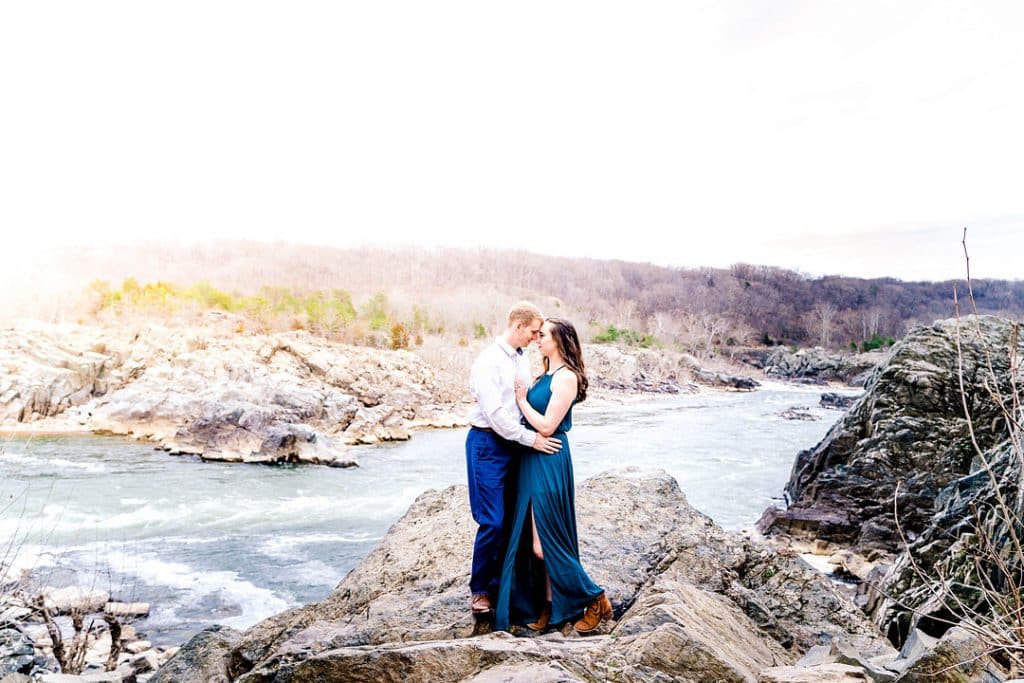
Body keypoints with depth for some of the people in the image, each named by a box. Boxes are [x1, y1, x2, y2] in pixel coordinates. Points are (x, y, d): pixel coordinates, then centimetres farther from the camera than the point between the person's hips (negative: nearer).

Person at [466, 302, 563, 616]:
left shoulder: (522, 359, 9)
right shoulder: (489, 361, -15)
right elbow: (494, 413, -20)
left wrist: (534, 434, 2)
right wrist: (532, 438, -18)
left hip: (514, 443, 8)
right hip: (488, 445, -7)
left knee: (511, 519, 12)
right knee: (492, 522, -4)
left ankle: (499, 581, 26)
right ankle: (479, 589, 13)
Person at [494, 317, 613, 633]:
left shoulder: (566, 377, -15)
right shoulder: (545, 376, 13)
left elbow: (546, 426, -20)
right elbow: (530, 413, 10)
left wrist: (521, 400, -10)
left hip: (549, 462, -9)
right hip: (533, 462, 9)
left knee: (544, 542, -3)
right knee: (531, 538, 12)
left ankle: (594, 599, 12)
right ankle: (548, 604, 24)